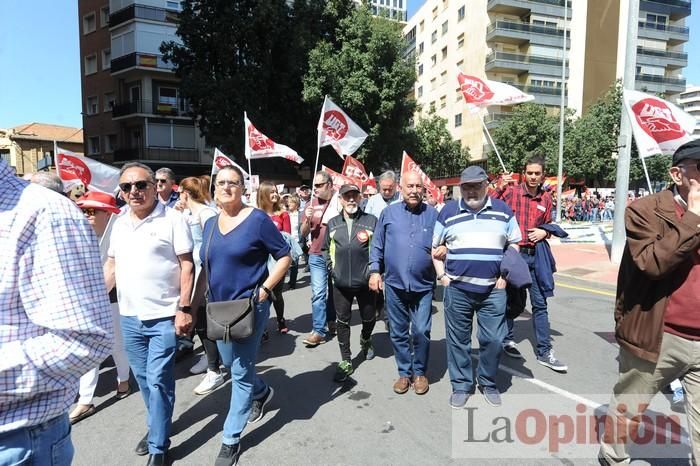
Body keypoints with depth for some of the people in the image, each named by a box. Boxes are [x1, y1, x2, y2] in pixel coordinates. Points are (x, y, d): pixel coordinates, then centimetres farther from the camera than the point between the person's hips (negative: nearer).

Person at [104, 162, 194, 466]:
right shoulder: (119, 223, 9)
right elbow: (112, 265, 15)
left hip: (164, 317, -6)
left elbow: (187, 266, -12)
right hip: (129, 317, 6)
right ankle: (157, 426, 40)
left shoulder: (172, 218, -10)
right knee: (143, 379, 18)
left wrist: (184, 309, -16)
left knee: (158, 381, 0)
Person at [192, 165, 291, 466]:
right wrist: (193, 305, 8)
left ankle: (231, 439, 20)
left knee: (240, 371, 3)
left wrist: (265, 289, -17)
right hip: (218, 307, 7)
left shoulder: (257, 220, -12)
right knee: (230, 363, 21)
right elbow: (206, 269, 12)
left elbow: (284, 256, -8)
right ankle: (262, 392, 50)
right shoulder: (211, 224, 7)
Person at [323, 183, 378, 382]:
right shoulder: (332, 224, 4)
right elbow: (326, 248, 16)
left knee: (368, 318, 15)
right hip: (340, 283, 2)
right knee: (342, 321, 7)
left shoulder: (371, 221, -6)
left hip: (365, 282, -2)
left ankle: (365, 340, 48)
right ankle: (346, 361, 19)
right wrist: (332, 267, 5)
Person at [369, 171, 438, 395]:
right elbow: (377, 245, 7)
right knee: (398, 333, 11)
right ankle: (404, 372, 29)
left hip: (423, 285, -1)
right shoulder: (389, 212, 4)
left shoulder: (432, 214, 4)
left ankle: (420, 372, 24)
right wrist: (375, 271, 2)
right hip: (394, 284, 1)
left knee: (421, 332, 1)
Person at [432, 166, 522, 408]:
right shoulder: (448, 211, 4)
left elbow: (514, 245, 10)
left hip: (493, 289, 1)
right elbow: (436, 247, 9)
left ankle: (488, 383, 28)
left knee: (493, 339, 5)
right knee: (458, 339, 7)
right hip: (457, 289, 0)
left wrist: (505, 276, 0)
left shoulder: (503, 210, 6)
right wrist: (442, 276, 1)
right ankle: (461, 385, 24)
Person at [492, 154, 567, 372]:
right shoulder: (511, 191, -7)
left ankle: (544, 352, 18)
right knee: (516, 302, 7)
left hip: (535, 255, 4)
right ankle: (506, 338, 32)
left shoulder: (546, 198, 7)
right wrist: (500, 188, -28)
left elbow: (548, 224, 19)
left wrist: (544, 232, -2)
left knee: (540, 304, 7)